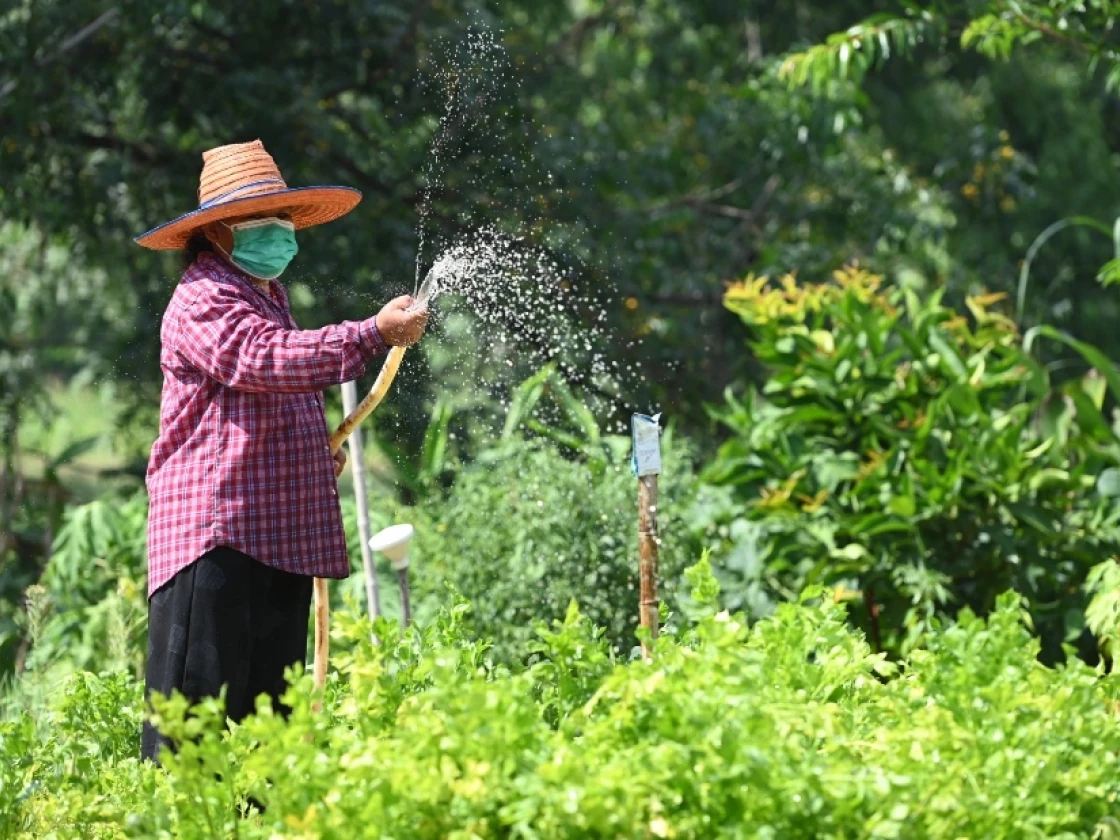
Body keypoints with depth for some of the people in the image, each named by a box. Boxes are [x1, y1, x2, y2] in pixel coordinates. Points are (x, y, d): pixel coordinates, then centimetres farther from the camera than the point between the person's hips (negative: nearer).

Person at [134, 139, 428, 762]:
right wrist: (374, 335, -31)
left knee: (267, 699, 10)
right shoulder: (203, 301, -9)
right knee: (201, 689, -12)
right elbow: (266, 360, -28)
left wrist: (322, 449, 18)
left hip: (281, 535, 10)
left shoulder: (269, 297, 24)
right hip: (216, 529, -10)